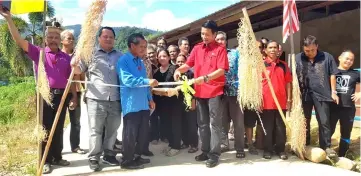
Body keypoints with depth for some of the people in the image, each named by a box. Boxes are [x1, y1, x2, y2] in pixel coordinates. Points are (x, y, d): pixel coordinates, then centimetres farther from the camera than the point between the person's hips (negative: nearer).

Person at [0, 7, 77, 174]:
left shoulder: (66, 57, 9)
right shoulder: (38, 52, 2)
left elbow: (70, 79, 10)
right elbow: (19, 40, -9)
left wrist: (74, 97, 6)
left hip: (62, 96, 3)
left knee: (58, 129, 12)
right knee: (45, 128, 5)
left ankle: (57, 157, 25)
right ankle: (45, 161, 17)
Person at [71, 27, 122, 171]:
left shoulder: (120, 56, 13)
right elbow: (79, 71, 8)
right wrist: (75, 65, -14)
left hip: (115, 99, 3)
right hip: (96, 99, -3)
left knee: (112, 129, 12)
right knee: (95, 130, 2)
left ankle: (109, 155, 27)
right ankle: (93, 158, 13)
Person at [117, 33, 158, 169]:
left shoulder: (140, 62, 15)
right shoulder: (123, 61, -9)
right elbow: (127, 80, -24)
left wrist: (150, 98, 15)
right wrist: (147, 81, -31)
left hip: (143, 104, 8)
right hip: (132, 105, -8)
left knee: (144, 132, 14)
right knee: (130, 133, 0)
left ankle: (137, 156, 30)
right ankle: (127, 161, 14)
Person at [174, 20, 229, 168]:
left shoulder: (220, 49, -5)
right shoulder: (197, 48, 11)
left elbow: (221, 70, -14)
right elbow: (188, 64, 13)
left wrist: (205, 78, -25)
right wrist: (178, 70, -8)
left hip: (215, 91, -6)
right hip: (199, 91, 6)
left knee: (215, 124, -1)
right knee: (202, 123, 12)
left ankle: (214, 154, 7)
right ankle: (205, 151, 24)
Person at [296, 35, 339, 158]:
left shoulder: (327, 57, 0)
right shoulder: (297, 58, 0)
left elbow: (332, 75, 5)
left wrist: (333, 92, 2)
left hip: (321, 94, -1)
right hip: (304, 94, 1)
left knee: (324, 121, 2)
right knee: (304, 121, 12)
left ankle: (326, 147, 12)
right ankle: (304, 146, 26)